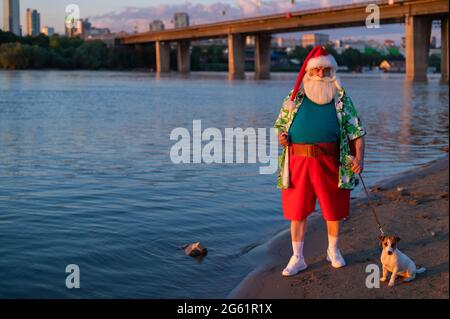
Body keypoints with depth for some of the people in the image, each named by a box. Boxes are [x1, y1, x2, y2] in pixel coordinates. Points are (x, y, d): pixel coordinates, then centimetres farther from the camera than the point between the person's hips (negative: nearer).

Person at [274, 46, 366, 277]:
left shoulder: (341, 98, 7)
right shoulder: (294, 97, 9)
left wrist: (359, 156, -9)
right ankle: (297, 258, 15)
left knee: (334, 208, 10)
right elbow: (280, 124, 17)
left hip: (328, 160, 0)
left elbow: (356, 129, 4)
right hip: (298, 160, 1)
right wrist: (281, 136, -6)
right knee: (297, 210, 4)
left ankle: (333, 250, 32)